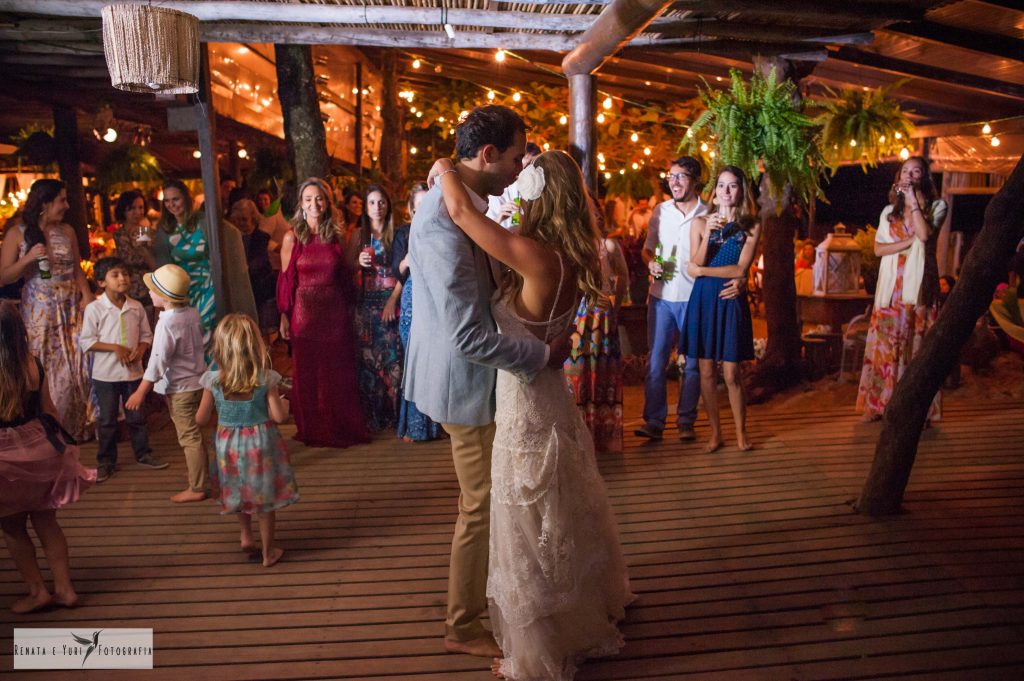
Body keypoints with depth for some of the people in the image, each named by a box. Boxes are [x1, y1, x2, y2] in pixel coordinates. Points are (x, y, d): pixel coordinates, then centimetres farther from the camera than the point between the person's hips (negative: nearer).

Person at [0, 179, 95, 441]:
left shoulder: (67, 231, 6)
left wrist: (87, 296, -3)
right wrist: (29, 258, -18)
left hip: (71, 309, 3)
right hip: (39, 311, -3)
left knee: (77, 366, 1)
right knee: (44, 372, 2)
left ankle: (79, 426, 14)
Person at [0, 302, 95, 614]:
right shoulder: (33, 364, -6)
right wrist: (54, 439, 18)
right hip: (40, 450, 4)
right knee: (45, 521, 17)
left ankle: (38, 591, 23)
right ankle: (64, 588, 21)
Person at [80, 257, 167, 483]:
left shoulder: (136, 307, 1)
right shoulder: (94, 308, -9)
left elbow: (146, 335, 7)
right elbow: (86, 341, -10)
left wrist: (140, 350, -13)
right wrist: (115, 348, -19)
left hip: (133, 371, 3)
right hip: (106, 374, -3)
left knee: (137, 417, 13)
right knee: (107, 419, 7)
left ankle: (143, 453, 26)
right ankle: (106, 461, 20)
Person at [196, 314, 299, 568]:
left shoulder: (213, 381, -15)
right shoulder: (266, 379, -18)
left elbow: (201, 419, -6)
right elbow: (280, 416, -15)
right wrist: (282, 402, 5)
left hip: (228, 446, 2)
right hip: (261, 444, -1)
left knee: (238, 493, 29)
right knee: (264, 499, 14)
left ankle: (246, 536, 43)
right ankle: (269, 551, 27)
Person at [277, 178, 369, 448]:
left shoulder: (337, 235, 4)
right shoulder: (292, 238, -3)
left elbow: (345, 274, 9)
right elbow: (286, 281, -1)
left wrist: (352, 252, -7)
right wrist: (284, 317, -3)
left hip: (335, 311, 2)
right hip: (305, 312, -2)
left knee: (339, 371, 8)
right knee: (308, 373, 7)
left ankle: (344, 426, 24)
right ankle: (313, 429, 23)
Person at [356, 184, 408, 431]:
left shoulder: (399, 235, 4)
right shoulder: (358, 235, 11)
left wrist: (393, 300, -12)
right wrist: (359, 262, -8)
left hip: (392, 301, -2)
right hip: (366, 302, 2)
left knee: (392, 355, -5)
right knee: (367, 357, -1)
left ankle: (392, 412, 4)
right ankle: (371, 415, 7)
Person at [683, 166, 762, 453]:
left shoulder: (751, 226, 3)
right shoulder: (700, 222, 6)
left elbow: (740, 269, -7)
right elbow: (695, 268, -4)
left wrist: (702, 270, -7)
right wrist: (708, 234, -14)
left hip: (732, 301, -1)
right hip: (703, 300, 1)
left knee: (731, 374, -2)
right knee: (707, 372, 4)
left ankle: (740, 431, 16)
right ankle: (715, 431, 18)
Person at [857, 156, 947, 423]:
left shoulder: (936, 206, 5)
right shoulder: (890, 211, 15)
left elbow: (925, 234, -15)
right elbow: (878, 248, 4)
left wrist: (913, 200, -12)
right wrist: (908, 242, -10)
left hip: (919, 285, -3)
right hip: (891, 286, 3)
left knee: (917, 343, -3)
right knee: (886, 343, 1)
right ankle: (881, 403, 7)